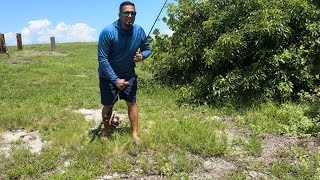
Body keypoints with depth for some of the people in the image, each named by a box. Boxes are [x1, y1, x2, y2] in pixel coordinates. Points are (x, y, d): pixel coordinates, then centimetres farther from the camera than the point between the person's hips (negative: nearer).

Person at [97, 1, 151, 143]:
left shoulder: (139, 31, -12)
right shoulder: (107, 32, -25)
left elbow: (147, 49, 3)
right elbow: (102, 59, -24)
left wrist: (142, 55, -22)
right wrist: (116, 80, -25)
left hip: (129, 74, 3)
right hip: (108, 76, -2)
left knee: (132, 102, 1)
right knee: (108, 105, 9)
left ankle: (135, 134, 15)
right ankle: (106, 130, 35)